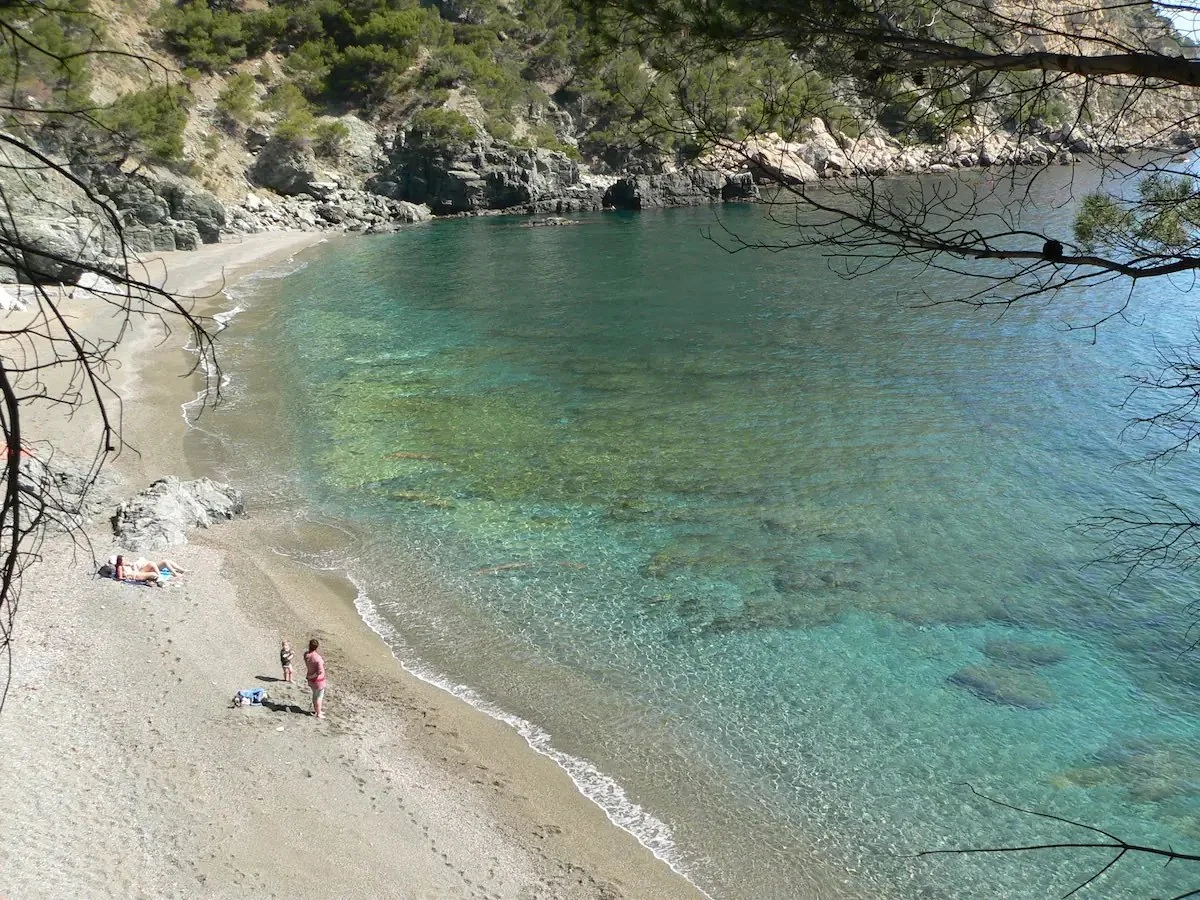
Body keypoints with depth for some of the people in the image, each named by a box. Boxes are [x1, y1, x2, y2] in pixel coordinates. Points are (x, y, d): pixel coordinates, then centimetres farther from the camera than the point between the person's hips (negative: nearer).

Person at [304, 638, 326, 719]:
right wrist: (311, 676, -23)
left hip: (311, 679, 7)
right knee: (319, 697, 10)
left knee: (315, 695, 25)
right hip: (318, 680, -7)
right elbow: (320, 671, -33)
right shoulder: (317, 658, -31)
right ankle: (318, 714, 21)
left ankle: (316, 711, 40)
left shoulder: (306, 655, -10)